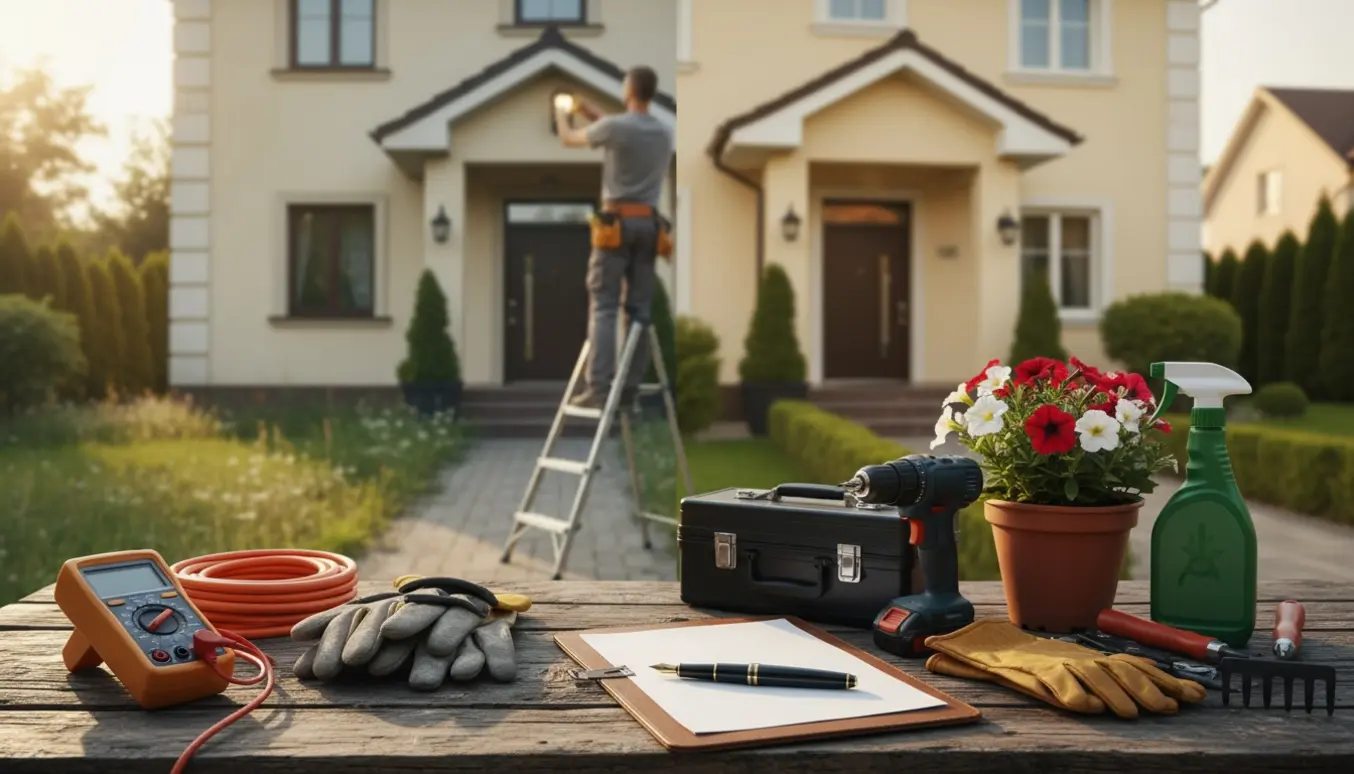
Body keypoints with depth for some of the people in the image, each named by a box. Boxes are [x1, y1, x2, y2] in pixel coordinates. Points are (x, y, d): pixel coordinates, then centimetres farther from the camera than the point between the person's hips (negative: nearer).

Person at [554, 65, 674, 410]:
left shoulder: (615, 126, -9)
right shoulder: (665, 133, 10)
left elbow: (569, 139, 8)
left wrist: (561, 109, 28)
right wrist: (591, 112, 35)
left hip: (616, 222, -5)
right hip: (649, 224, 5)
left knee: (603, 306, -5)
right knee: (640, 308, 6)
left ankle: (598, 388, -12)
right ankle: (630, 388, 7)